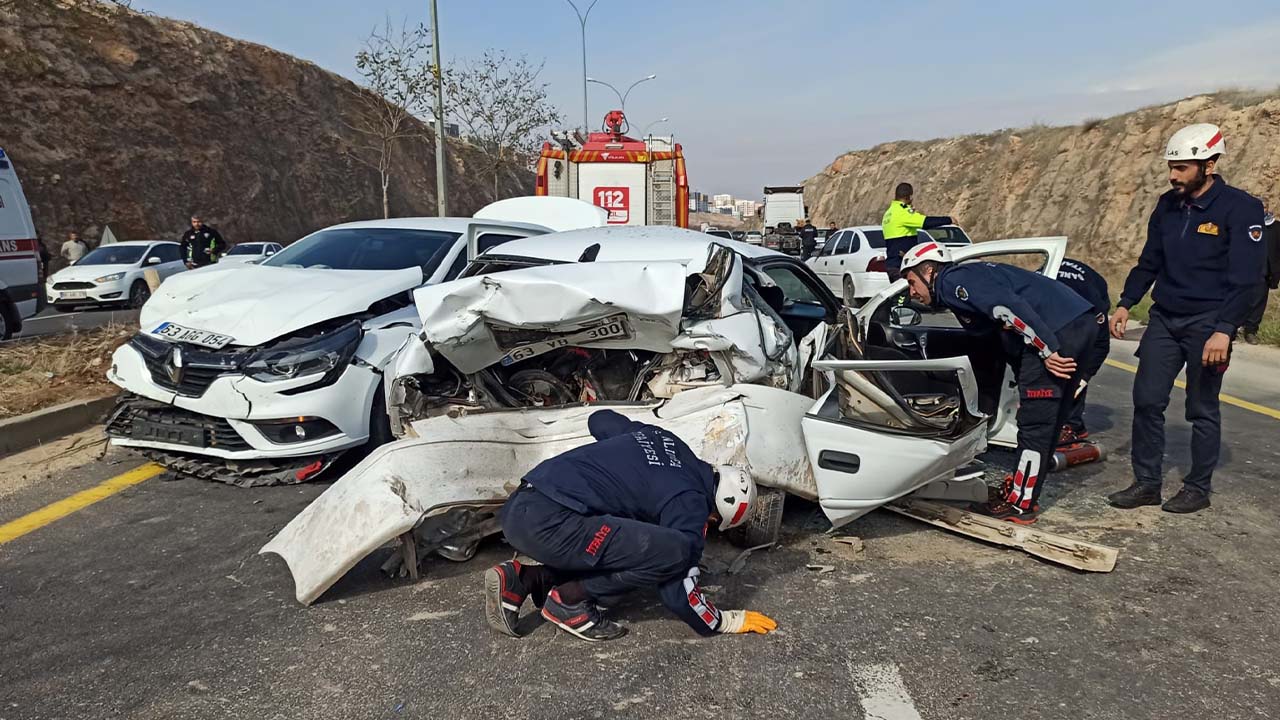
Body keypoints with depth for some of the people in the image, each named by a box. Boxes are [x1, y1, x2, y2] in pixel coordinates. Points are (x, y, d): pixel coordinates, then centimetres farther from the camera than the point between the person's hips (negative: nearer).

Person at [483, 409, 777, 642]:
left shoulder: (662, 438, 18)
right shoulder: (690, 504, -4)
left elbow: (600, 419, 33)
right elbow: (678, 592, -2)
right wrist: (726, 622, 13)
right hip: (547, 522, -9)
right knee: (673, 552, -14)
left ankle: (522, 579, 14)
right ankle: (570, 602, -2)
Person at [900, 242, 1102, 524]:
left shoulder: (953, 280, -5)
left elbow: (1008, 306, -20)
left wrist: (1046, 350, -19)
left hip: (1059, 330, -10)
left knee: (1035, 422, -3)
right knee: (1049, 419, 16)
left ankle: (1021, 505, 5)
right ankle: (1019, 488, 28)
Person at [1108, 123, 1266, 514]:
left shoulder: (1240, 208, -10)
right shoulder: (1168, 205, 8)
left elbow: (1246, 278, -14)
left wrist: (1223, 330, -22)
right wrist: (1125, 303, 7)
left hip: (1207, 324, -5)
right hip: (1164, 319, 5)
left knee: (1202, 410, 5)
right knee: (1146, 400, 1)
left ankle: (1198, 488, 18)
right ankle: (1147, 482, 11)